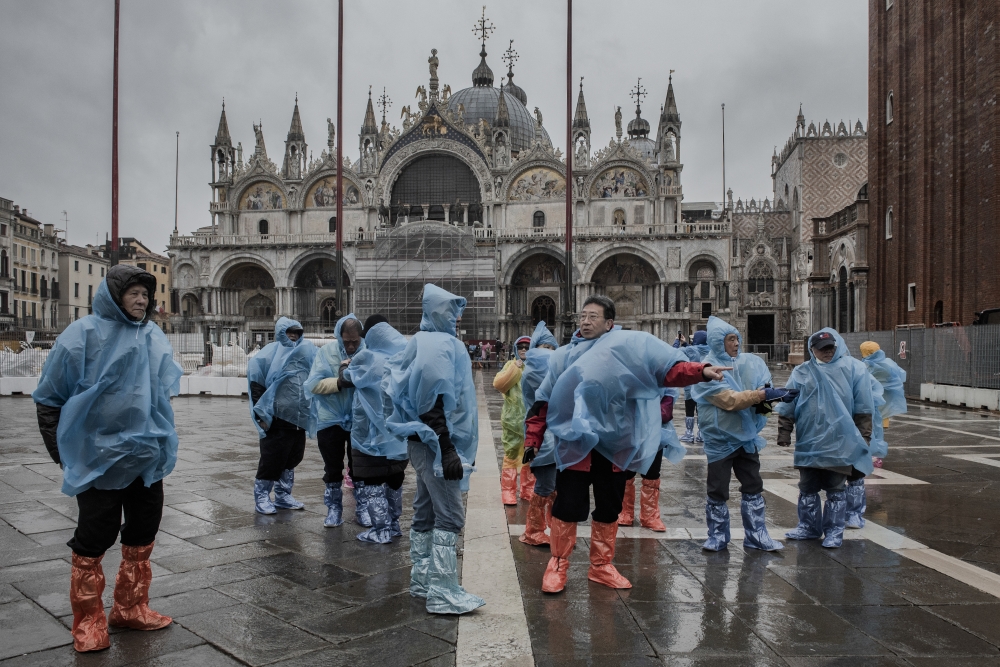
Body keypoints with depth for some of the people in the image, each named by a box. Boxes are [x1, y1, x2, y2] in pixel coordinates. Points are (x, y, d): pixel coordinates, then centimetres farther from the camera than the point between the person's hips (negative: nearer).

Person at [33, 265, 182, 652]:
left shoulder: (154, 337, 4)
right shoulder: (84, 334, -10)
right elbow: (49, 399, -5)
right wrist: (63, 452, -5)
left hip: (148, 456, 5)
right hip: (99, 457, -5)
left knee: (142, 535, 14)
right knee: (93, 540, 6)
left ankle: (131, 609, 31)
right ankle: (88, 622, 23)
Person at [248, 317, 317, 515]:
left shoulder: (307, 350, 10)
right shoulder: (273, 351, -3)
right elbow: (255, 376, -7)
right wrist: (261, 411, -11)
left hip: (299, 418, 5)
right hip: (277, 418, -5)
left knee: (293, 457, 13)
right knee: (272, 458, 0)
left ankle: (283, 496, 27)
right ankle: (261, 498, 15)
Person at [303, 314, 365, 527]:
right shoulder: (326, 351, -8)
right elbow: (313, 384, -13)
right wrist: (339, 382, -26)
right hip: (330, 420, 0)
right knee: (332, 468, 13)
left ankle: (362, 508, 26)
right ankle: (334, 509, 28)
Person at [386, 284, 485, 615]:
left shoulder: (422, 342, 14)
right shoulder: (440, 345, -15)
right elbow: (434, 403, -23)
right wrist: (447, 450, -23)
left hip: (422, 442, 10)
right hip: (435, 442, -10)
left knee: (425, 512, 15)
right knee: (449, 515, -6)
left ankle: (422, 580, 25)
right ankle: (443, 593, -1)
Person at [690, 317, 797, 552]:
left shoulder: (750, 363, 1)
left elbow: (763, 390, -1)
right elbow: (729, 400, -23)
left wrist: (771, 396, -24)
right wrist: (763, 395, -28)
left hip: (747, 436, 5)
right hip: (720, 439, -5)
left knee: (753, 487, 12)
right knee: (718, 491, 6)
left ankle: (756, 535, 23)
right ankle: (717, 536, 21)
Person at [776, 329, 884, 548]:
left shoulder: (854, 368, -1)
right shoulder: (802, 372, 4)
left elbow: (864, 408, 0)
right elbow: (787, 407, 5)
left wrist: (863, 438, -1)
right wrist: (784, 433, 1)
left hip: (840, 444, -2)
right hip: (808, 443, 3)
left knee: (836, 489, 7)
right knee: (807, 488, 12)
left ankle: (834, 531, 19)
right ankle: (808, 526, 27)